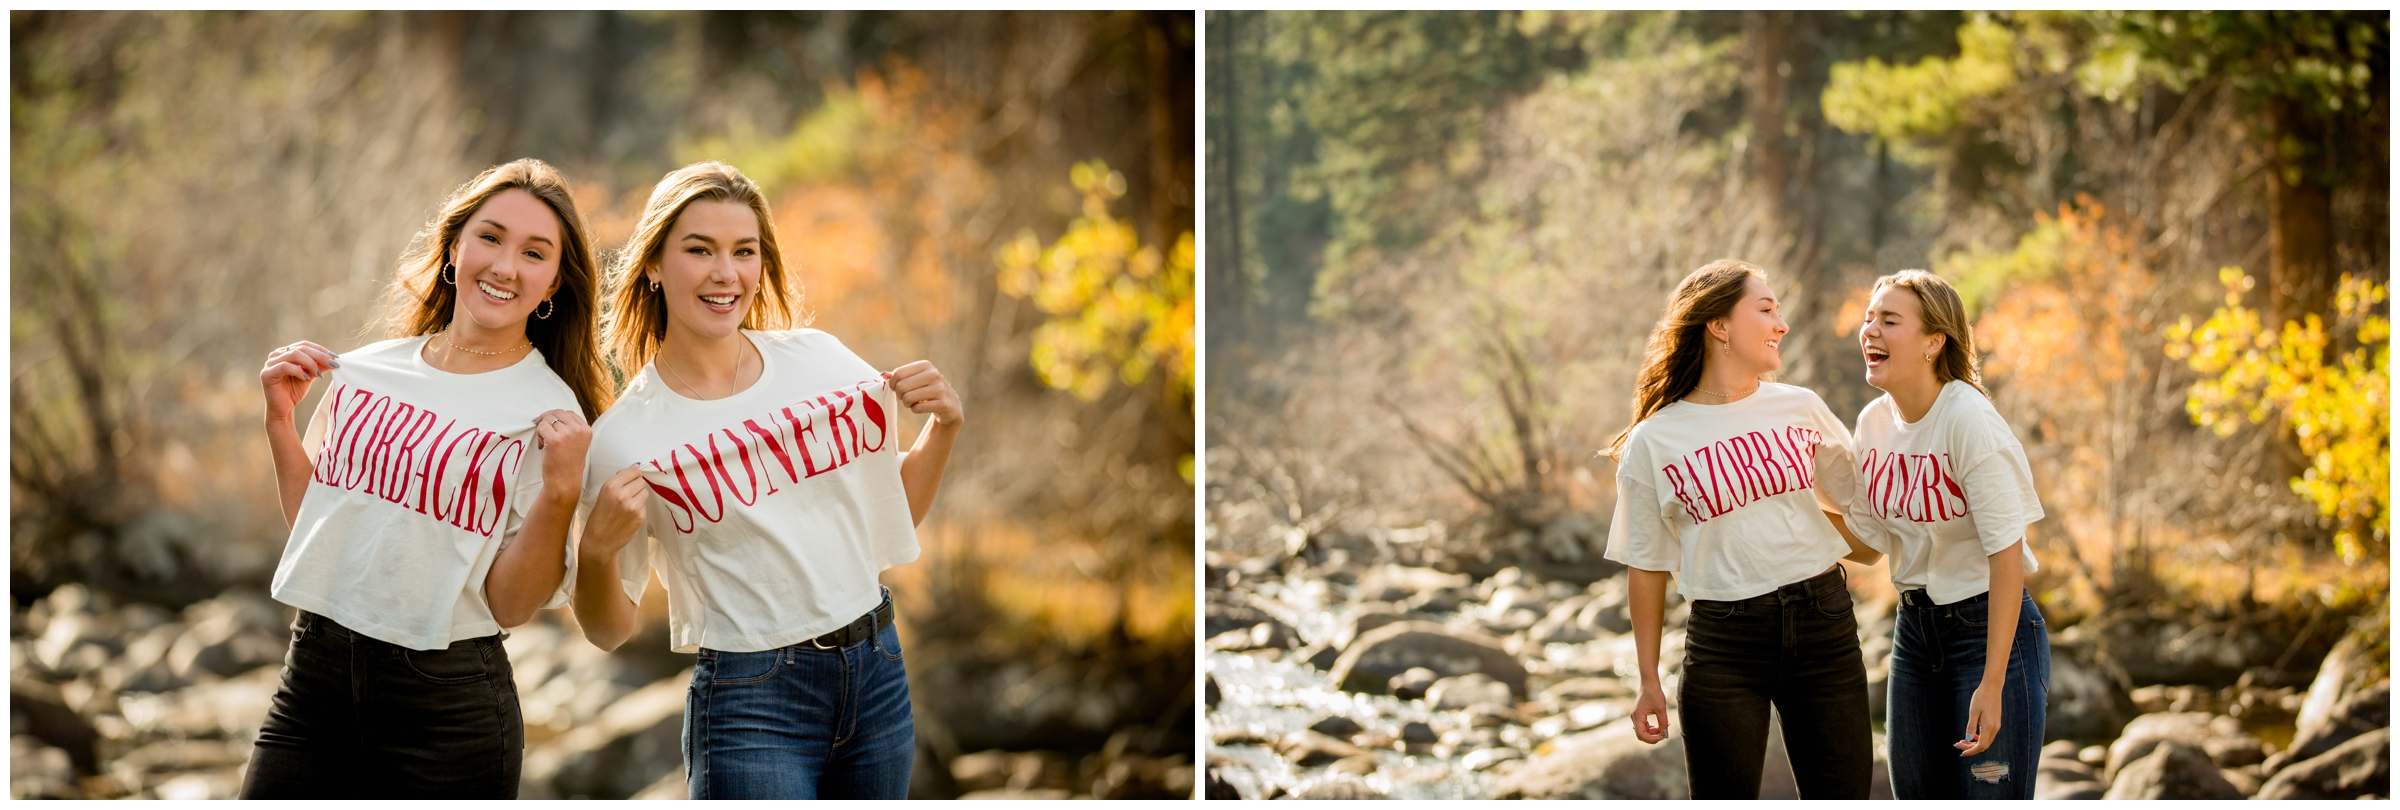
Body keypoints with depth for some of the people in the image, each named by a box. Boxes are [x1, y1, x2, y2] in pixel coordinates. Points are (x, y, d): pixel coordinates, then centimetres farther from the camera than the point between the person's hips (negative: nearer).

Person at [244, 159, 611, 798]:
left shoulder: (550, 414, -6)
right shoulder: (365, 372, 6)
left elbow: (509, 604, -9)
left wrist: (561, 492, -21)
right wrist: (280, 422, 8)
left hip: (448, 706, -4)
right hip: (314, 675, 4)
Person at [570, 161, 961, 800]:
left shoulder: (819, 359, 3)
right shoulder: (626, 438, -8)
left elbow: (895, 510, 17)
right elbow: (608, 629, 1)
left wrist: (943, 428, 1)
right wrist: (596, 550, -18)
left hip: (878, 675, 4)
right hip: (750, 706, -4)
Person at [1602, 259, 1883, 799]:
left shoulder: (1801, 408, 6)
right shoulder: (1653, 441, -2)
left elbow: (1848, 496, 22)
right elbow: (1646, 567, 2)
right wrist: (1649, 681, 2)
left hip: (1823, 625, 3)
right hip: (1724, 643, -3)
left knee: (1842, 796, 4)